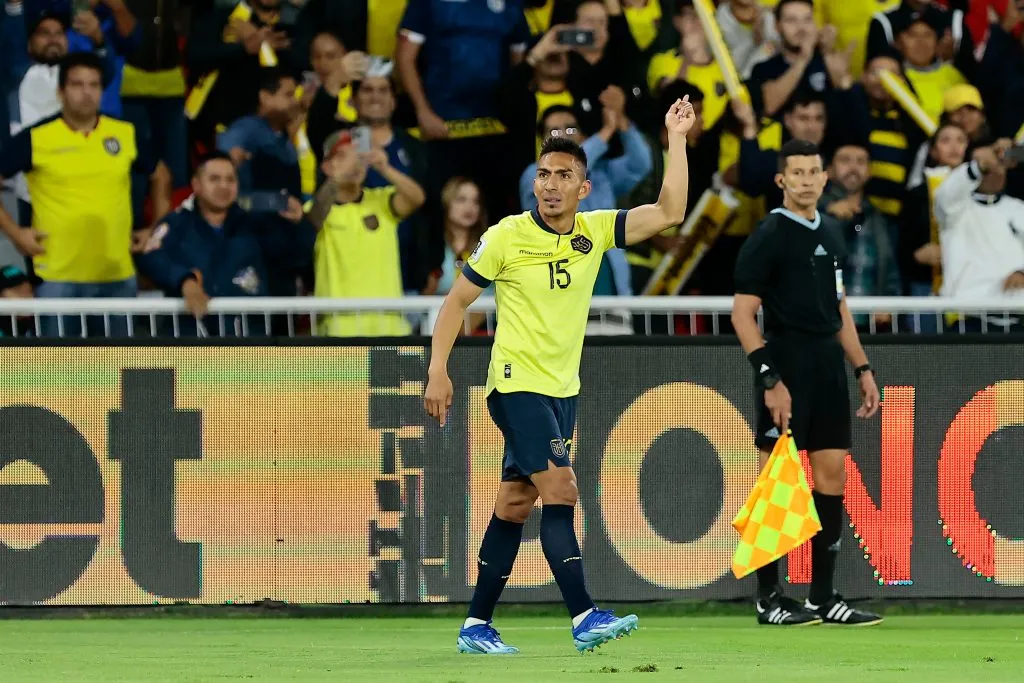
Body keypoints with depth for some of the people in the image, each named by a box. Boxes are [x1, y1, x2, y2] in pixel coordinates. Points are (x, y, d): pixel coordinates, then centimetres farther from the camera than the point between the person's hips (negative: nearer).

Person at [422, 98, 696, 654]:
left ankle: (476, 627, 15)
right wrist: (437, 371, -7)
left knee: (515, 504, 9)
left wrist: (676, 139, -7)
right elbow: (457, 300, 0)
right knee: (561, 489, -18)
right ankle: (584, 618, -21)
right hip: (516, 384, -6)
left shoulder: (594, 231, 3)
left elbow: (669, 213, -4)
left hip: (562, 389, 6)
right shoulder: (506, 237, -8)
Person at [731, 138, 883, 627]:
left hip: (828, 368, 7)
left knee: (832, 476, 6)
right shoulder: (769, 237, -7)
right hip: (787, 368, -7)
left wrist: (862, 369, 17)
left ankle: (822, 597, 11)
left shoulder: (830, 237, 15)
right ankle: (769, 599, 0)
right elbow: (743, 313, -11)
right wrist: (770, 379, -18)